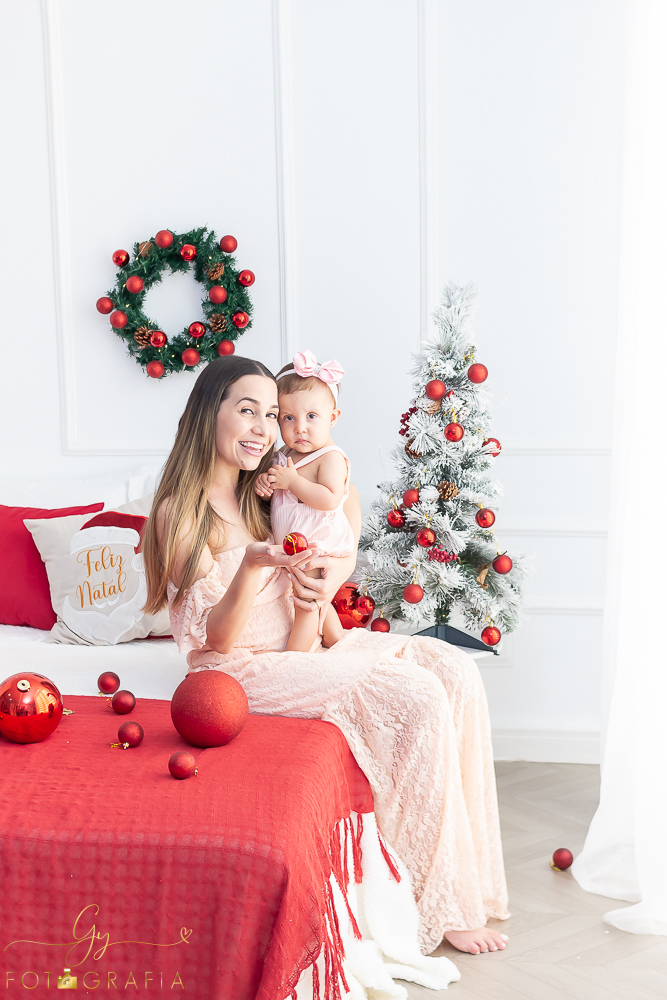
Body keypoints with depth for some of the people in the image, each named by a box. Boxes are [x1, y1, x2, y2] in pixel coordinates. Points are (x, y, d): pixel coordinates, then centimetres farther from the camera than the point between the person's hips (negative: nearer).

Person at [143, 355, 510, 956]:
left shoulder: (264, 490, 9)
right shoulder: (182, 514, -12)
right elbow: (217, 638, -16)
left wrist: (334, 569, -2)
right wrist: (253, 564, -35)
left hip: (302, 644, 8)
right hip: (245, 670, -8)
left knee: (454, 670, -12)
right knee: (415, 698, -24)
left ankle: (468, 870, -6)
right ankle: (445, 907, -13)